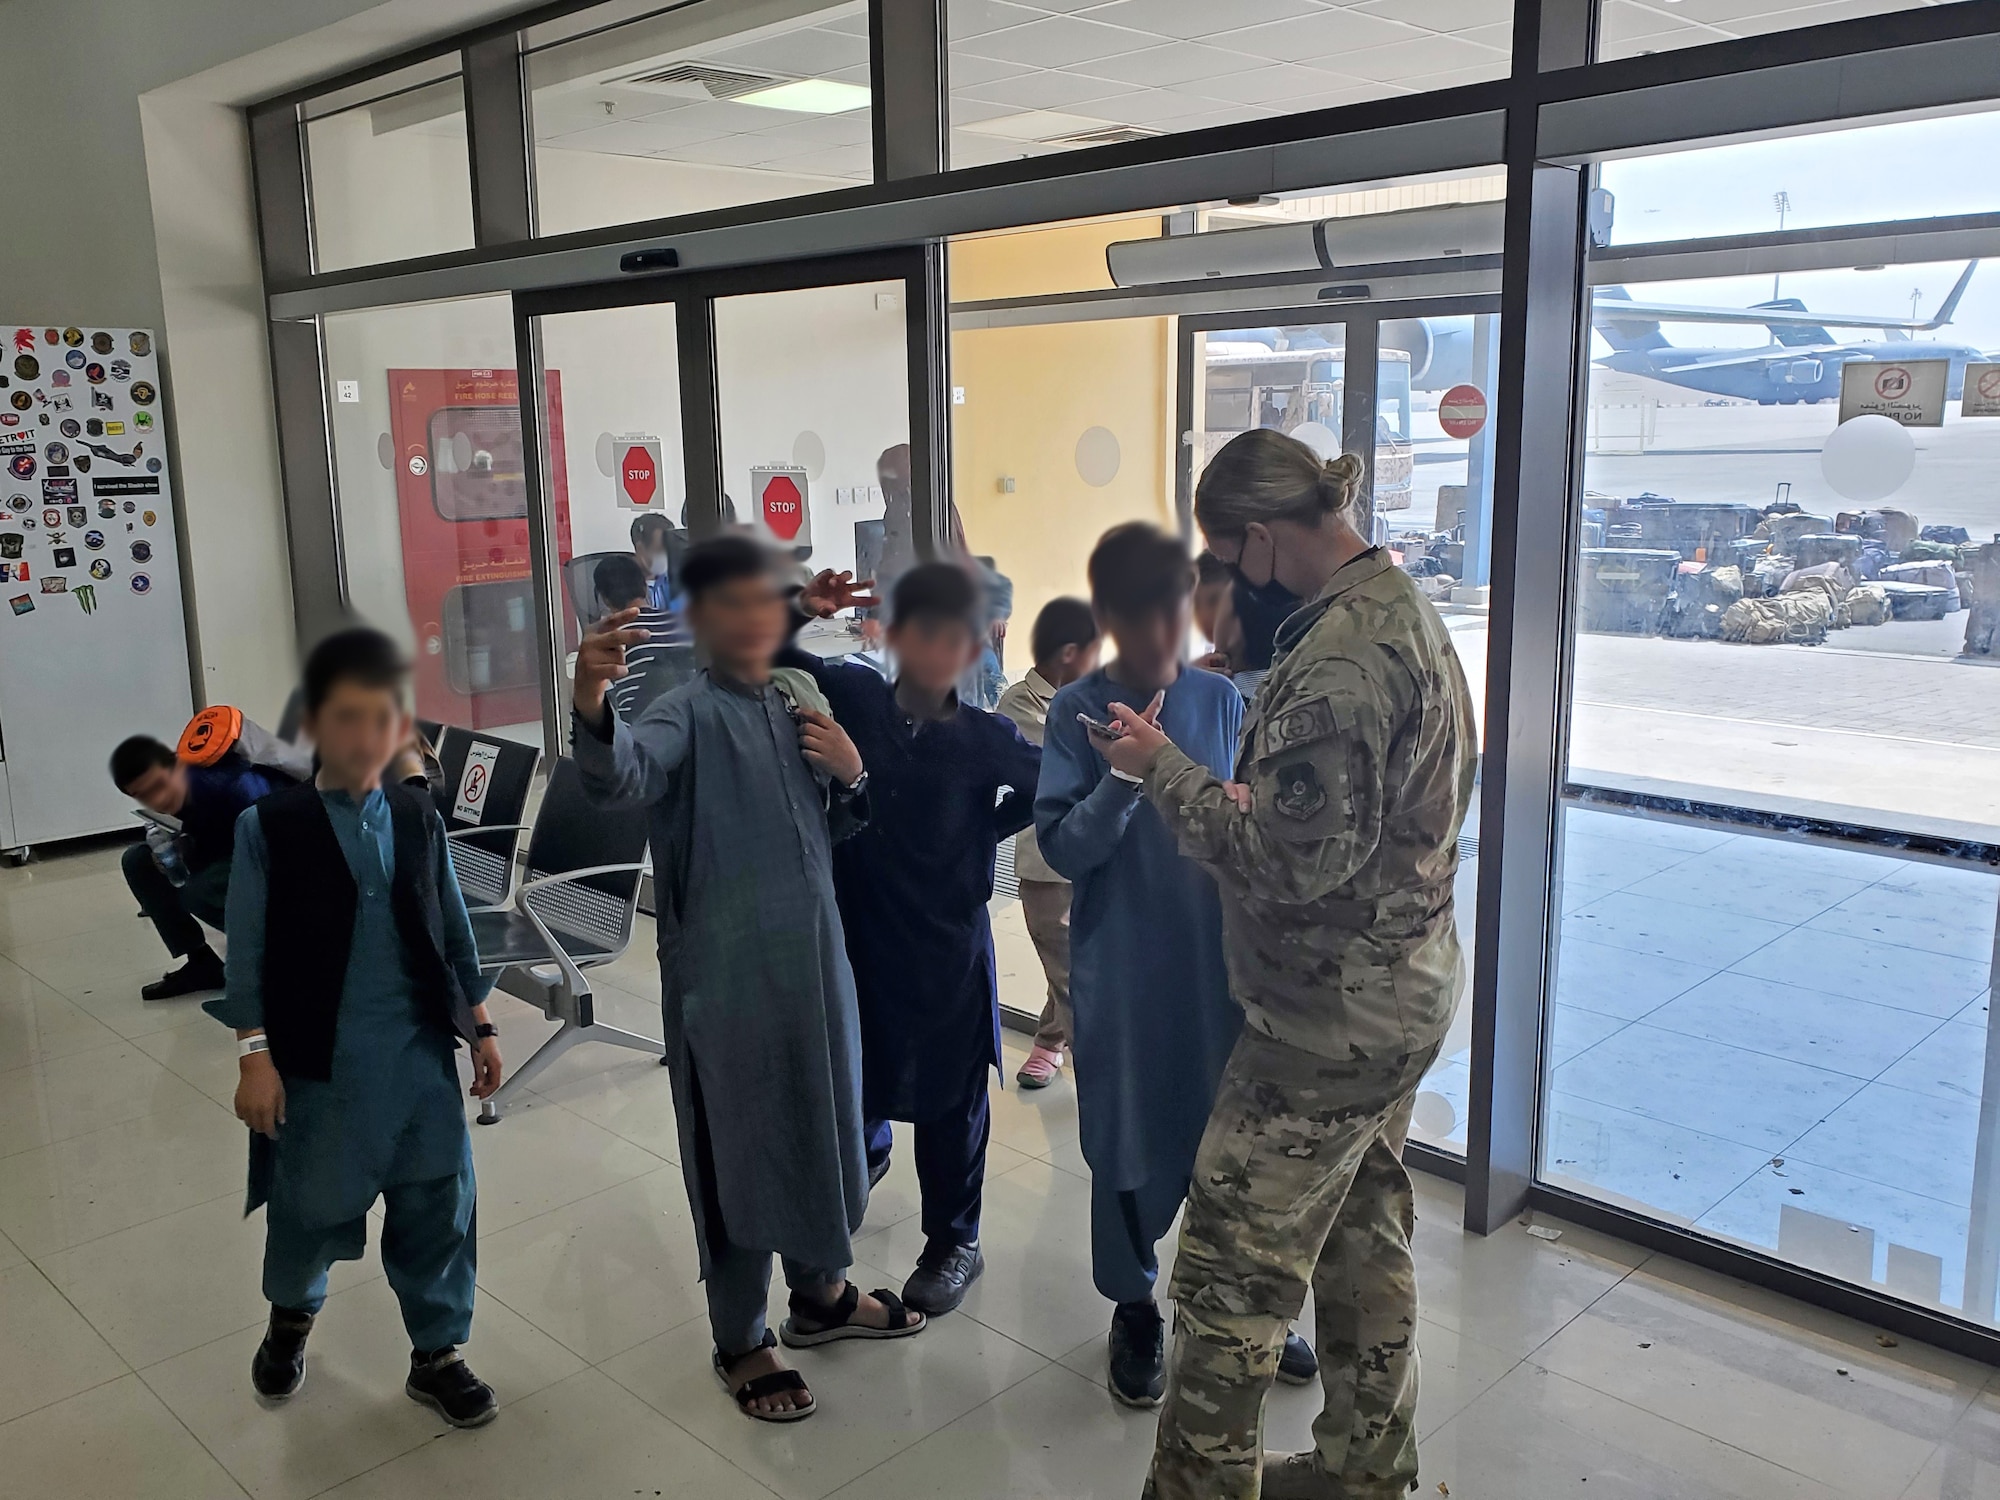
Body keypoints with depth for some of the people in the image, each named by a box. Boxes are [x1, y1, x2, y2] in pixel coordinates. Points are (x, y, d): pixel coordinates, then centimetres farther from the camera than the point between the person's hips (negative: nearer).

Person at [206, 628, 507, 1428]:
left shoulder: (419, 819, 2)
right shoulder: (268, 827, -8)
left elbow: (455, 932, 8)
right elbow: (249, 953, -5)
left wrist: (480, 1026, 9)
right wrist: (256, 1056, -8)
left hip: (421, 1050, 3)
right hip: (318, 1059, -2)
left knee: (437, 1206, 8)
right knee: (308, 1206, 14)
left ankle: (436, 1353, 26)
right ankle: (291, 1313, 45)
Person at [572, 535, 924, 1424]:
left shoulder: (802, 702, 7)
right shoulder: (688, 715, -14)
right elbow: (622, 775, -38)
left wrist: (852, 775, -4)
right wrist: (593, 708, -59)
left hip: (814, 960, 7)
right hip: (726, 975, -7)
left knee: (822, 1125, 20)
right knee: (740, 1147, 6)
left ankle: (820, 1292, 43)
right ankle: (742, 1342, 27)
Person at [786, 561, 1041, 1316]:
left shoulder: (987, 739, -9)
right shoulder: (851, 696, -7)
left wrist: (985, 831, -1)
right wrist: (799, 614, -15)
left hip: (948, 948, -2)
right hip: (859, 929, 2)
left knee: (950, 1100, 10)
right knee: (853, 1076, 23)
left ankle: (953, 1242, 30)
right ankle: (865, 1153, 56)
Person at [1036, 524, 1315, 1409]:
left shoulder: (1220, 700, 0)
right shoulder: (1078, 711, -8)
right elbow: (1063, 847, -12)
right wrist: (1127, 773, -24)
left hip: (1218, 961, 2)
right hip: (1124, 973, -2)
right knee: (1131, 1146, 10)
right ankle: (1134, 1313, 33)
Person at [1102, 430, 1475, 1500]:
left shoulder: (1338, 655, -24)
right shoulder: (1405, 608, 8)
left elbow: (1293, 862, -25)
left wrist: (1165, 769, -15)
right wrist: (1249, 798, 4)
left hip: (1328, 1018, -10)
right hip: (1403, 991, 10)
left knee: (1231, 1270, 2)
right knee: (1365, 1234, 22)